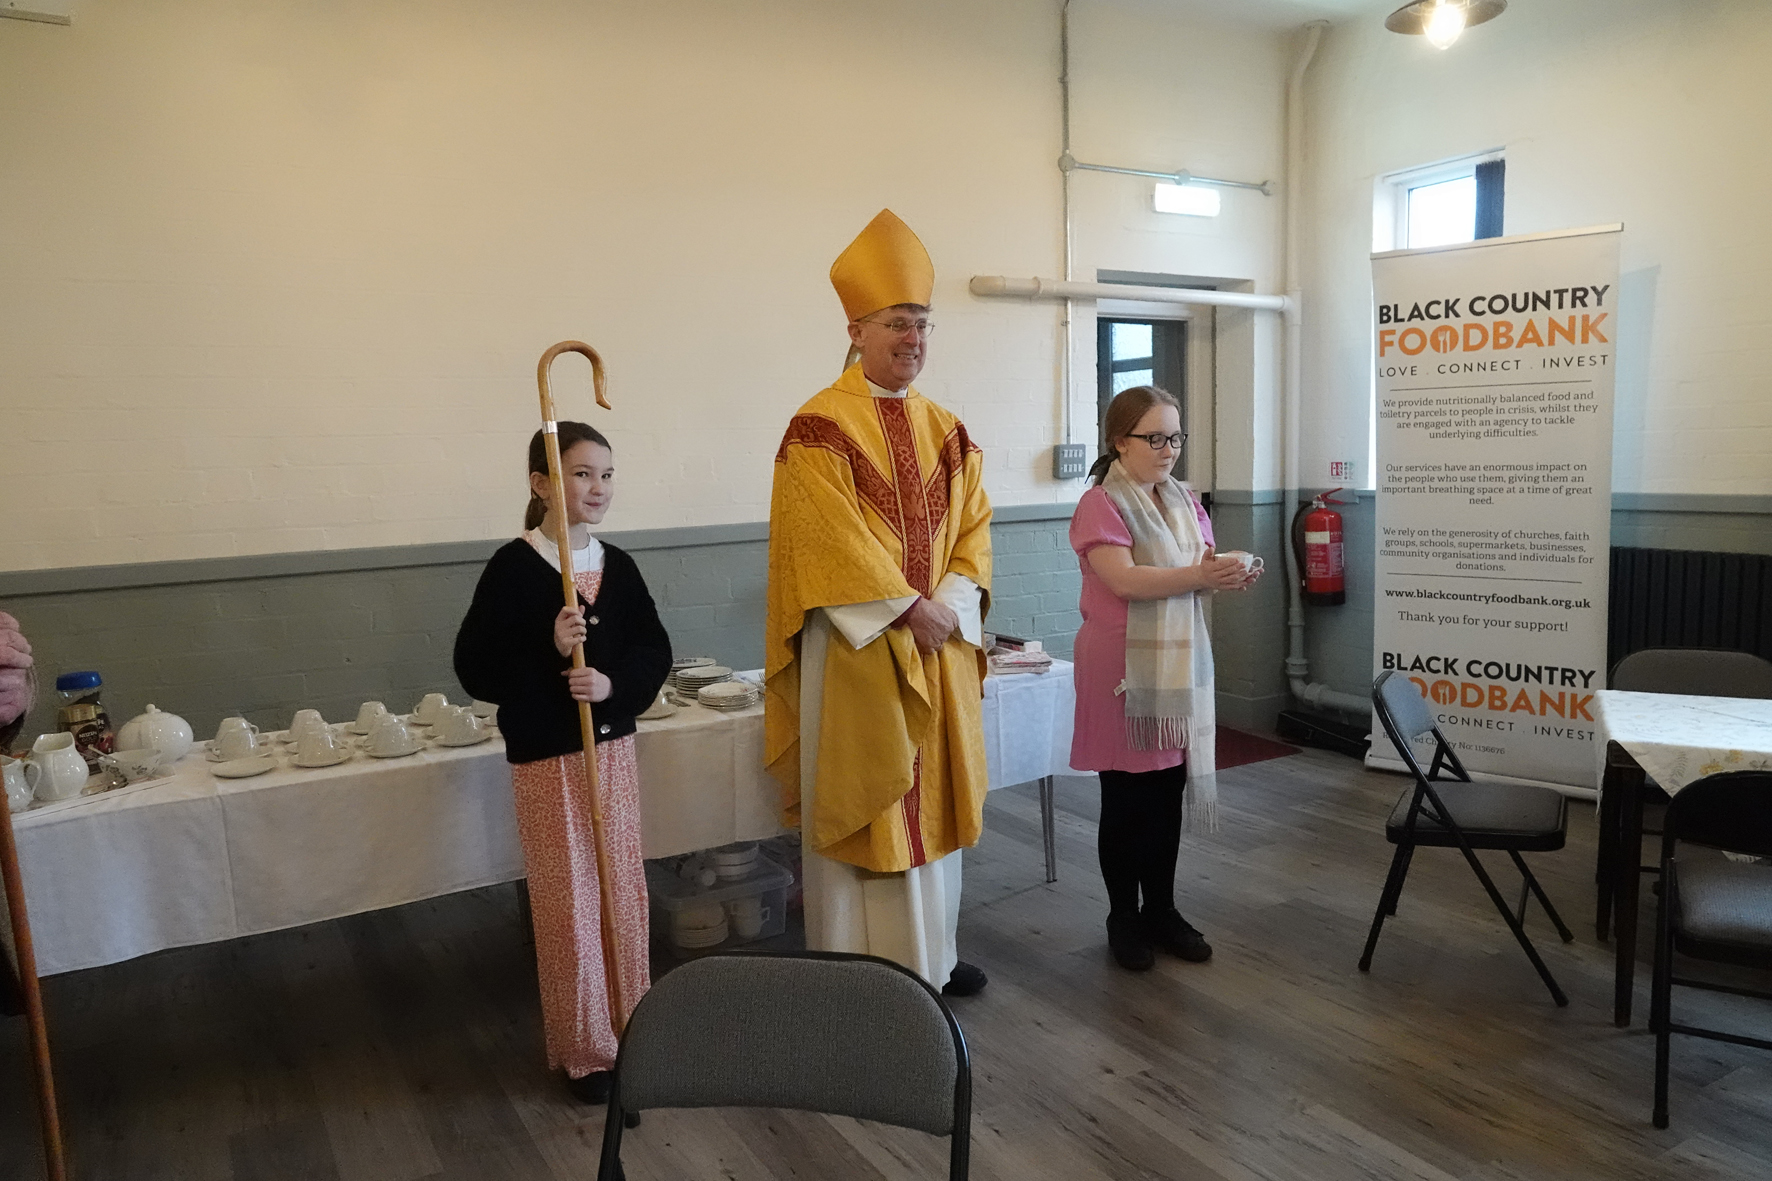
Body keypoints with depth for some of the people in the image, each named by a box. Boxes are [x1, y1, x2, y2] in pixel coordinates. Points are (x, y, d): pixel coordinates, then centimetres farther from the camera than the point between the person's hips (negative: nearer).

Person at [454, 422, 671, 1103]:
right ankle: (584, 1050, 22)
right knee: (568, 904, 5)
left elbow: (655, 650, 5)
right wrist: (548, 648, -25)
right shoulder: (513, 568, -12)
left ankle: (632, 1026, 33)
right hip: (546, 757, -5)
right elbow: (474, 669, -13)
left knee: (625, 892, 14)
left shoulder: (617, 566, 3)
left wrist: (612, 683, -14)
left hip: (613, 745, 5)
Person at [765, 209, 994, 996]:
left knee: (932, 800, 14)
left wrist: (951, 605, -8)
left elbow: (973, 524, 8)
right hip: (858, 650, -6)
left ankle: (931, 956, 30)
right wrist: (909, 608, -17)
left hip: (939, 645, 6)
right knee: (863, 808, 2)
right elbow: (831, 543, -17)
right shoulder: (820, 428, -10)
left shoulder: (946, 431, 11)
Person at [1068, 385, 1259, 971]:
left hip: (1180, 663, 6)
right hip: (1123, 668, -6)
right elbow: (1125, 579, -21)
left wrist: (1228, 574, -12)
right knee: (1125, 796, 4)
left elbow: (1203, 569, 10)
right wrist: (1199, 575, -28)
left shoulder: (1185, 502, 12)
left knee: (1169, 792, 12)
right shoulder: (1100, 504, -10)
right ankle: (1123, 918, 19)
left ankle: (1162, 909, 26)